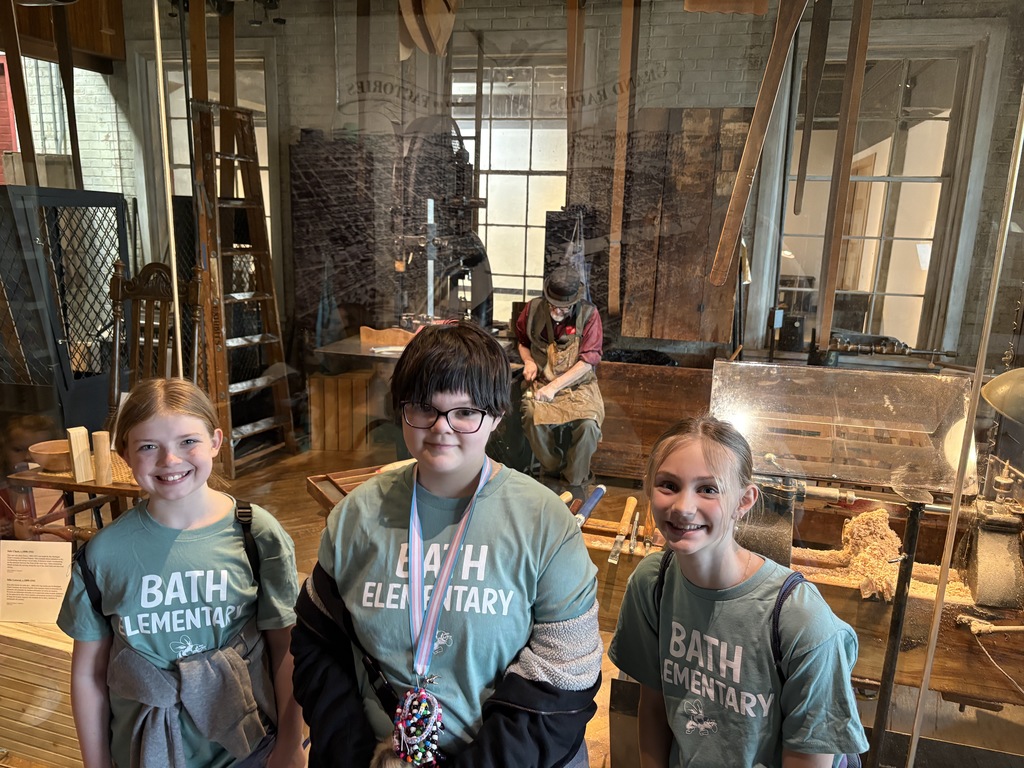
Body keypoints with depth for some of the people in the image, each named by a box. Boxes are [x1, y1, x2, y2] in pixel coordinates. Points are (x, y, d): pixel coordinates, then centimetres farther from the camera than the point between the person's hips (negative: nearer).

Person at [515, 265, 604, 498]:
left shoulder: (589, 314, -9)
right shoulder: (533, 309, -1)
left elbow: (587, 361, -12)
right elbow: (522, 340, 20)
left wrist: (554, 387, -20)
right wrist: (528, 361, -2)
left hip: (578, 383, -1)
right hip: (541, 379, 2)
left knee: (588, 422, -31)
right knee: (533, 415, -31)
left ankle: (576, 481, -4)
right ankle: (551, 470, -1)